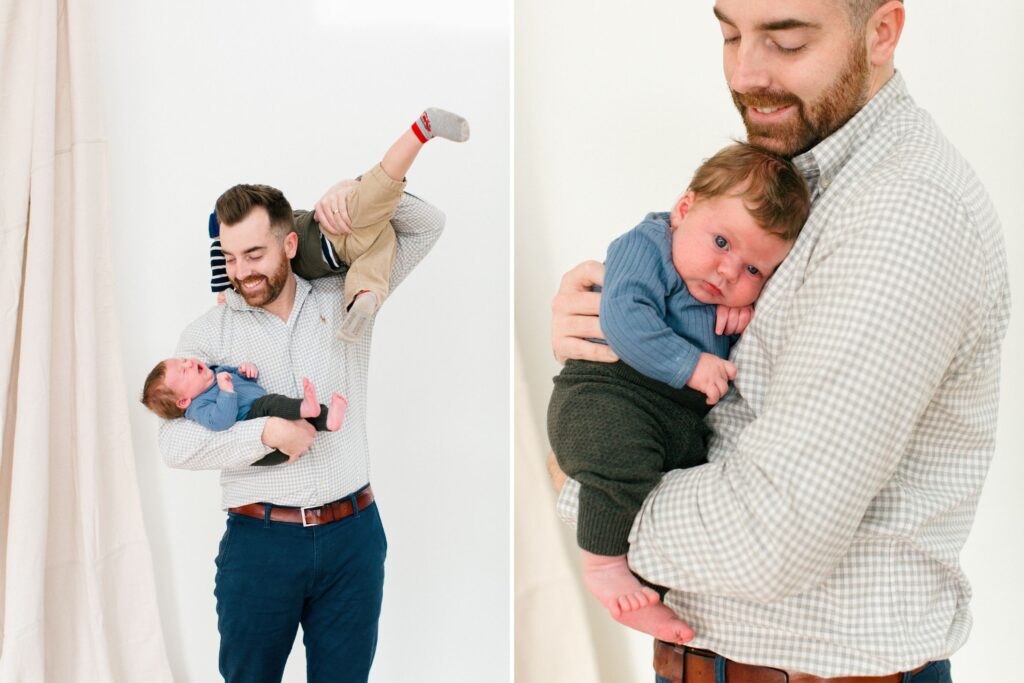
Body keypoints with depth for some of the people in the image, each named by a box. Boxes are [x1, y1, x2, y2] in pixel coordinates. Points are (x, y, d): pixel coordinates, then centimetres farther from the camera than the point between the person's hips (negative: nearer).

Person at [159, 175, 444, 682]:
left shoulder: (345, 299, 5)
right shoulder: (208, 333, 1)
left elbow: (426, 226, 7)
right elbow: (174, 444, -8)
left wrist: (359, 190, -8)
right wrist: (266, 433, -18)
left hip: (352, 534, 1)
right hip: (258, 540, -1)